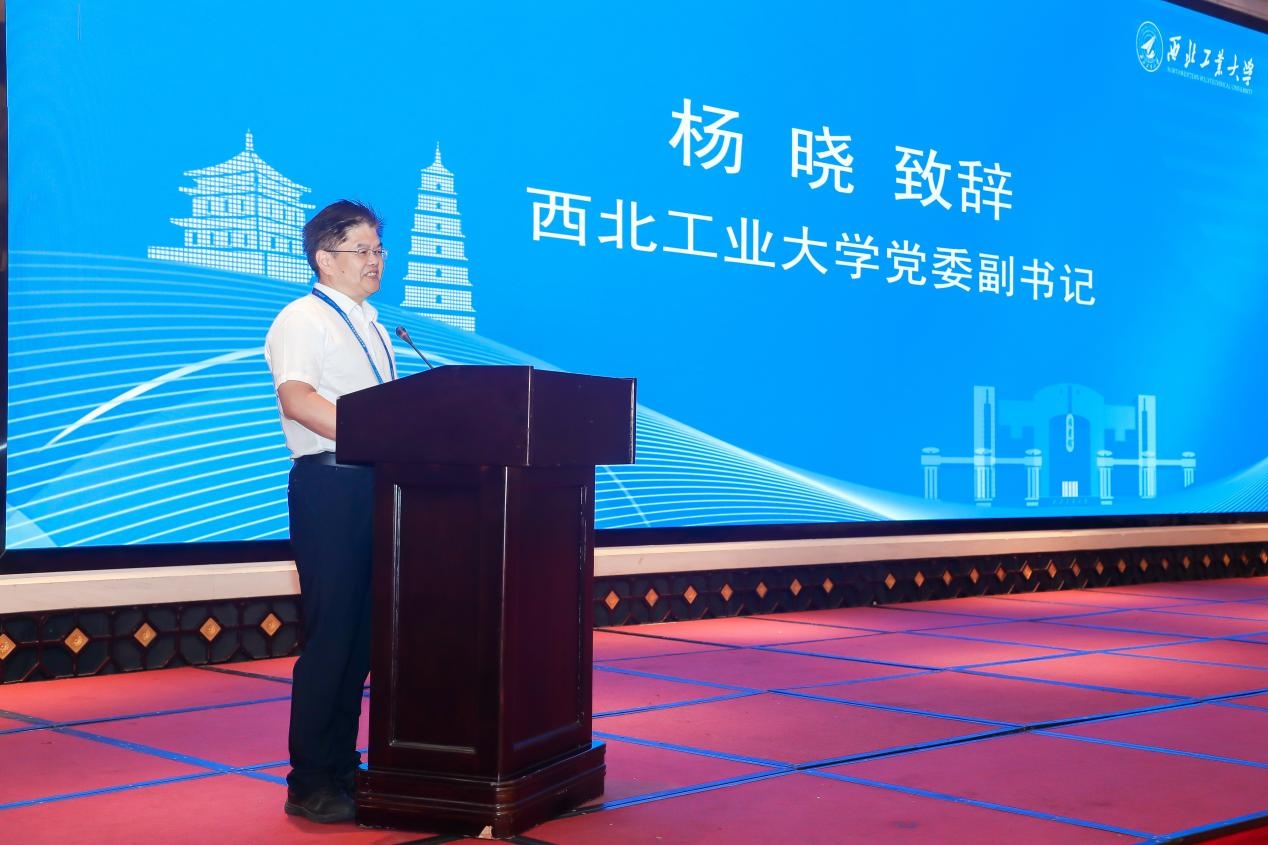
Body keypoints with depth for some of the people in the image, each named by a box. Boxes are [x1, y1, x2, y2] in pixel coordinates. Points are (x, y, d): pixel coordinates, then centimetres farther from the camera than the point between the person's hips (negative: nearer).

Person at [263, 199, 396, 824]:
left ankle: (342, 767, 19)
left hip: (375, 483, 8)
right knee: (331, 632, -8)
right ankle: (309, 784, -1)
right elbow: (297, 398, -22)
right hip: (330, 484, -8)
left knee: (362, 633, 10)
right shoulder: (303, 320, -5)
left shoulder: (370, 328, 22)